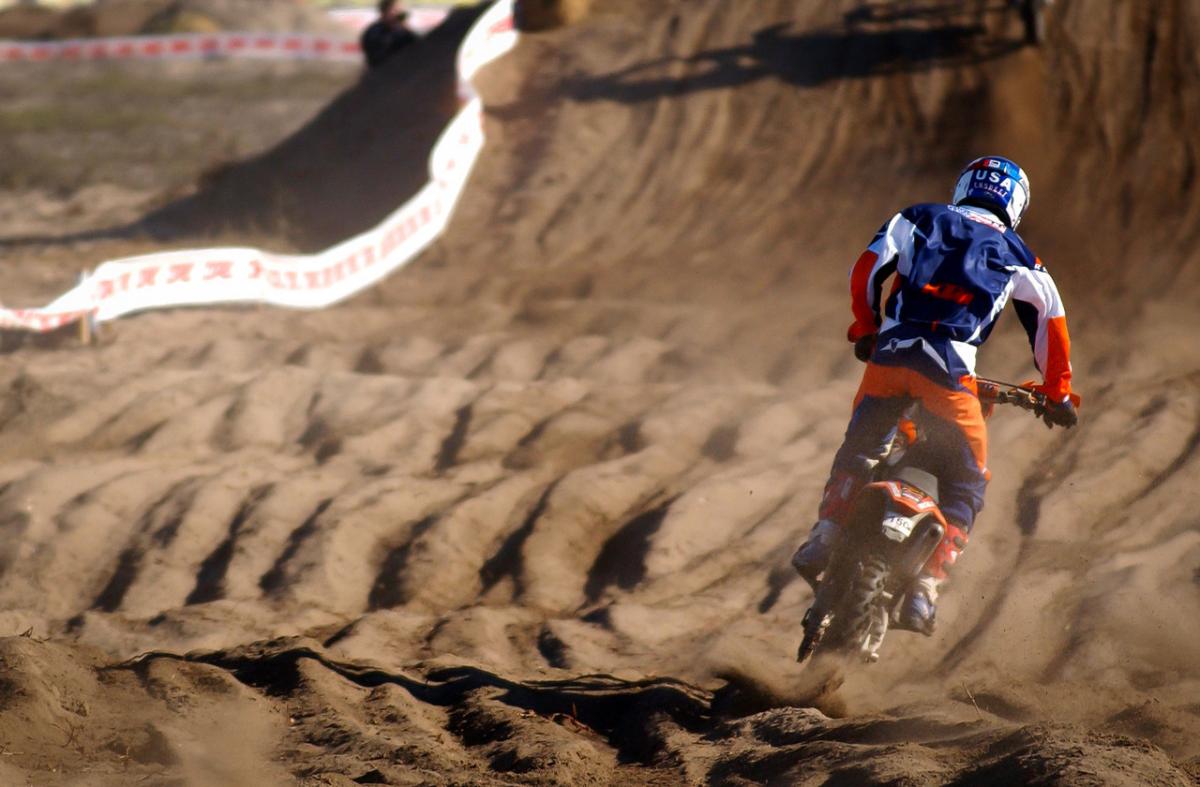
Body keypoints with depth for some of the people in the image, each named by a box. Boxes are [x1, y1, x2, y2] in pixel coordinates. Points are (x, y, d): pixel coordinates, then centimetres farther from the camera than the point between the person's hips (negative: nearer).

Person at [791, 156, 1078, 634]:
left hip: (890, 356, 2)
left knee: (857, 451, 24)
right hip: (949, 371, -1)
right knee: (965, 486, 11)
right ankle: (925, 586, -5)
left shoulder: (917, 219, 19)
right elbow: (1050, 323, 18)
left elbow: (867, 267, 7)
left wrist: (865, 329, 21)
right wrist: (1057, 393, 28)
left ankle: (824, 536, 4)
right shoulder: (1016, 256, 19)